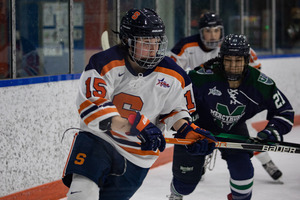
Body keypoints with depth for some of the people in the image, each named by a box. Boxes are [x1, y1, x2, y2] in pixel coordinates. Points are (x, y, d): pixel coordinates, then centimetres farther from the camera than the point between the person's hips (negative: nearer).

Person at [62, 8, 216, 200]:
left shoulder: (173, 76, -6)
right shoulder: (105, 63, -16)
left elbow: (175, 109, 10)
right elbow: (91, 106, -26)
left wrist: (188, 131, -13)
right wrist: (135, 125, -36)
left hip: (137, 156, 3)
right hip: (98, 139, -2)